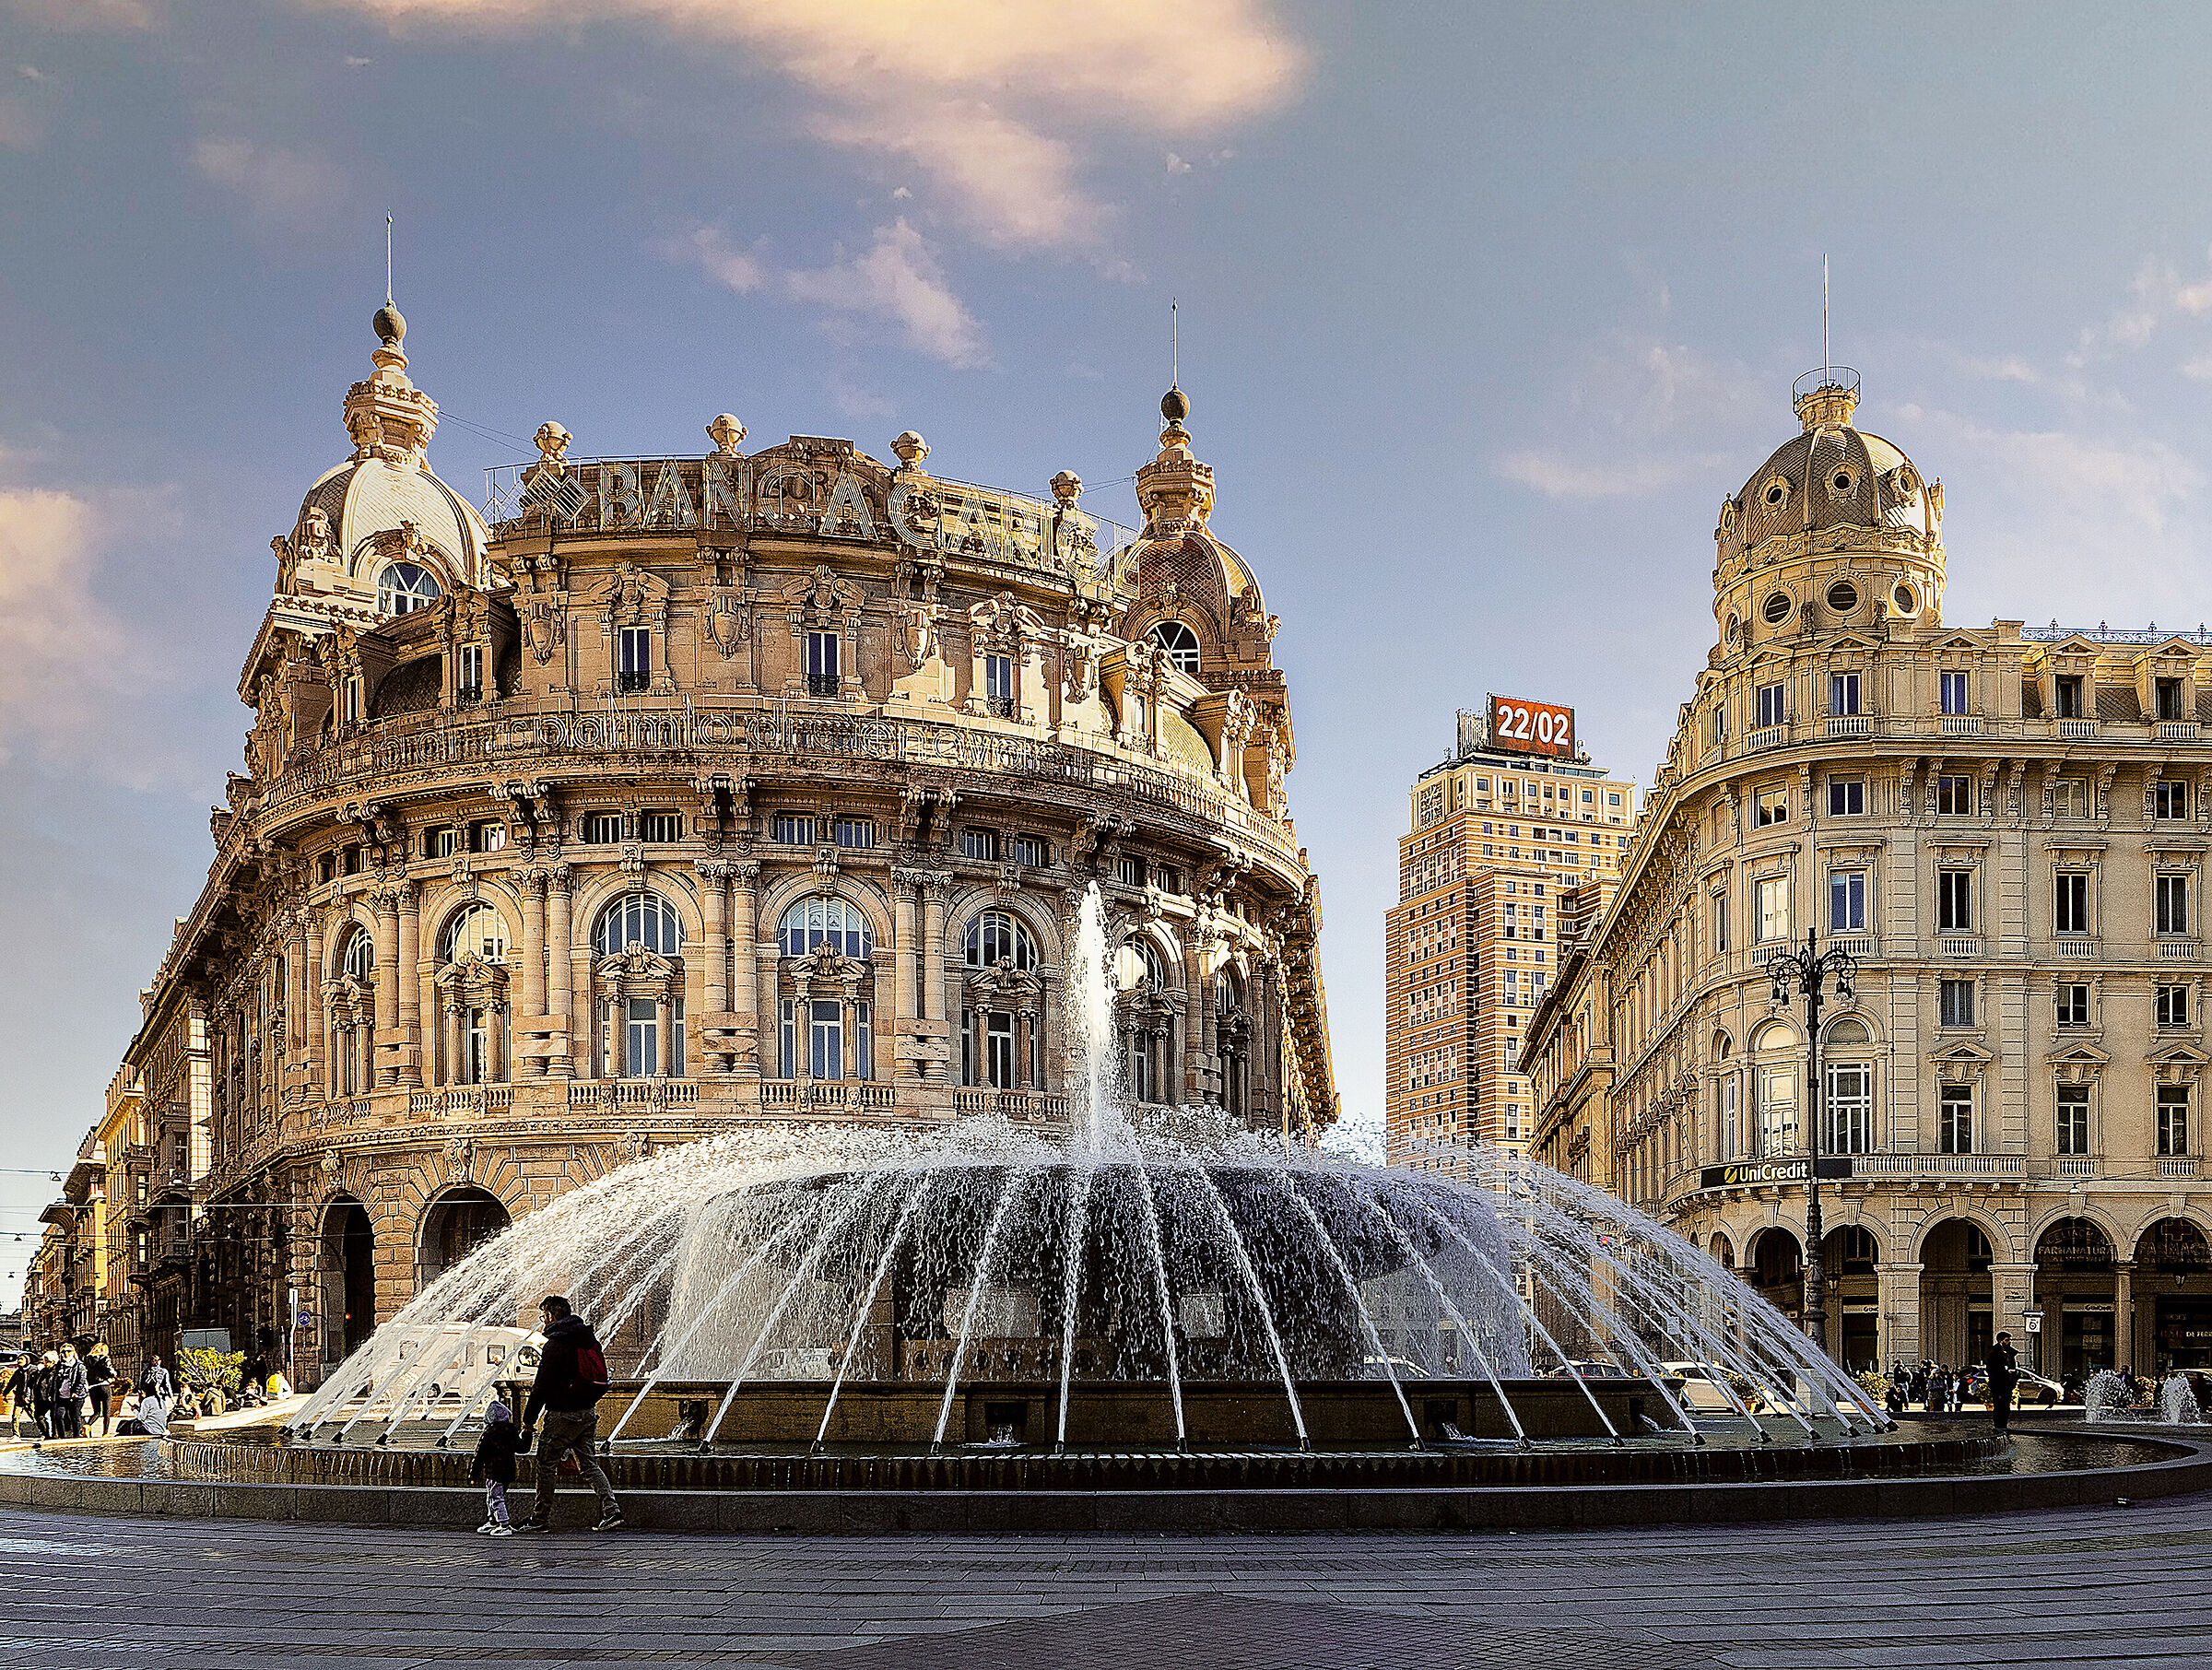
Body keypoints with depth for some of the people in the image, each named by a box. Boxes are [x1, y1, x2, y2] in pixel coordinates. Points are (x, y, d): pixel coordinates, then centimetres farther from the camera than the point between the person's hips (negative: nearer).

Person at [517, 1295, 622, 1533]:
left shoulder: (555, 1345, -15)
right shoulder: (588, 1338, 10)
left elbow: (542, 1386, -16)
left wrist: (528, 1421, -11)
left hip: (564, 1414, -8)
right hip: (588, 1411, 8)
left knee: (546, 1463, 3)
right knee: (588, 1462, 12)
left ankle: (541, 1519, 7)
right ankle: (611, 1509, 0)